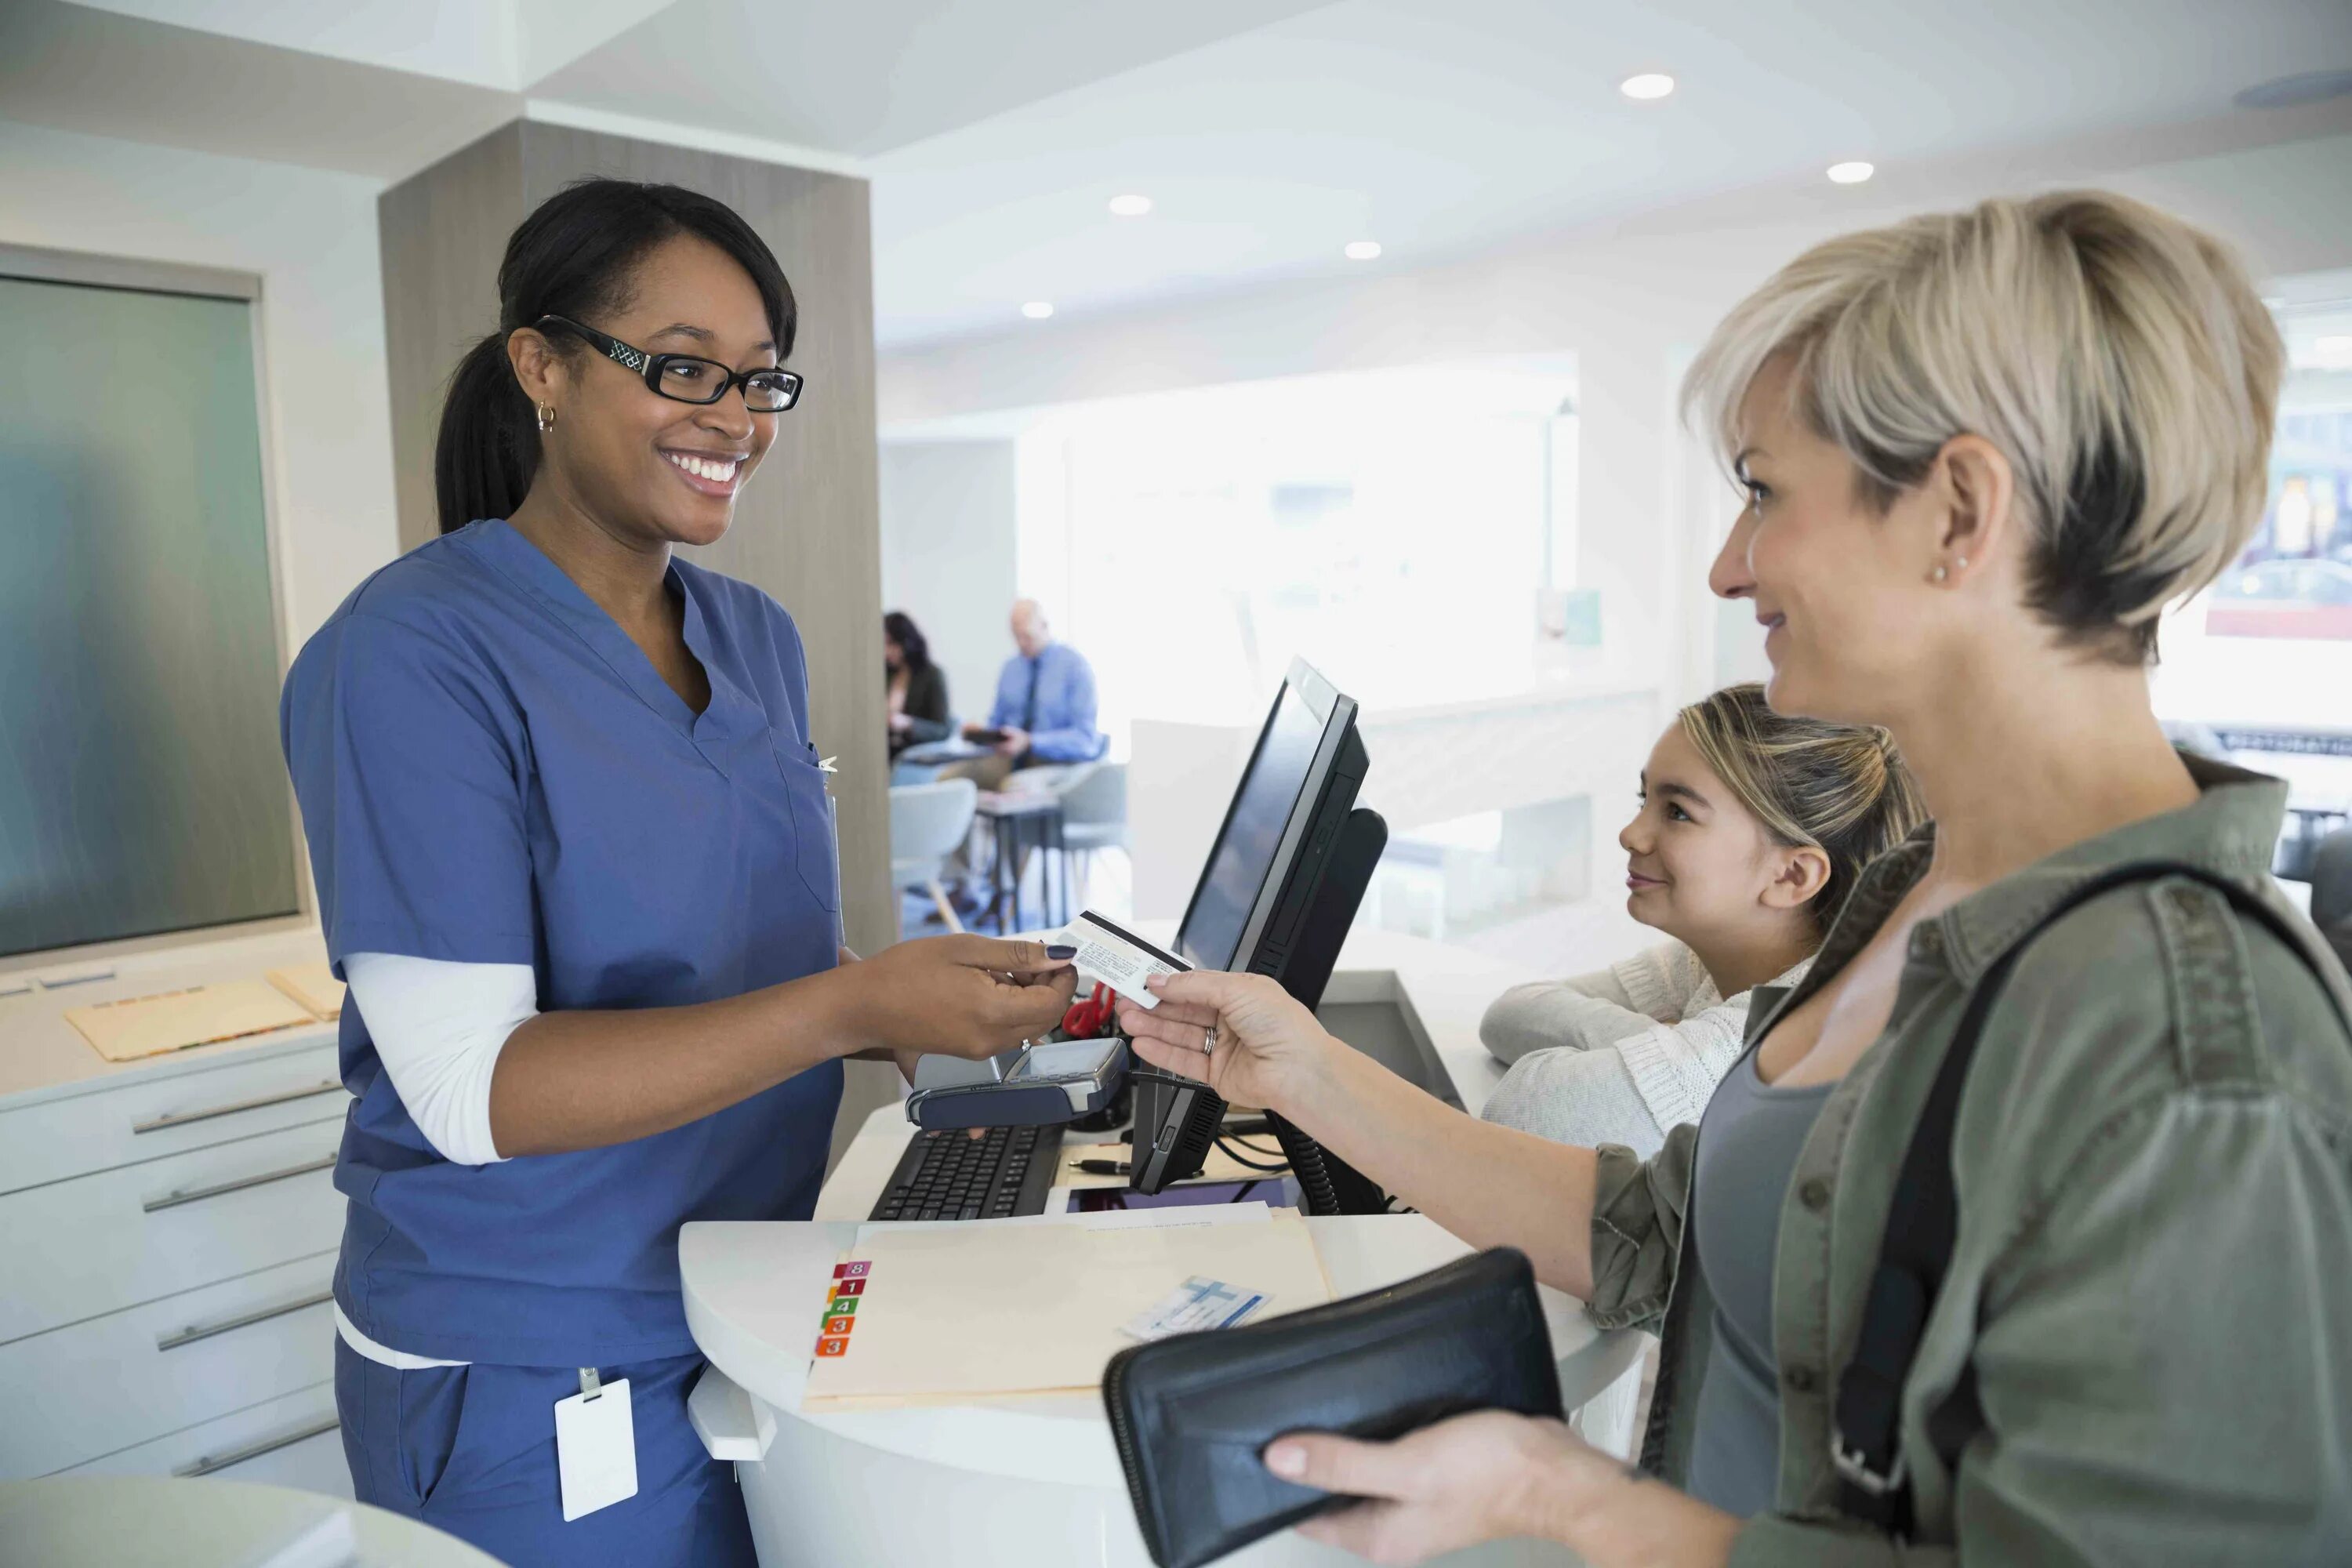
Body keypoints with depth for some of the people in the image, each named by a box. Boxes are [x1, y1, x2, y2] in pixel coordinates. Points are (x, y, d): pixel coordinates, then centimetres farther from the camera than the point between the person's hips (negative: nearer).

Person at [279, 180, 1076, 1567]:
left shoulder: (760, 639, 4)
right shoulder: (416, 655, -17)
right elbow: (468, 1082, -23)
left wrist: (942, 1000, -7)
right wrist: (849, 1010, -30)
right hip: (535, 1385, -6)